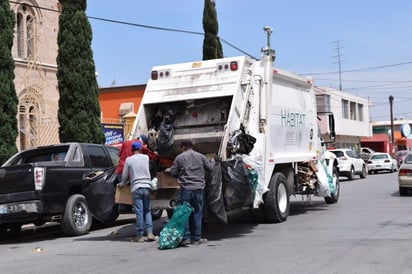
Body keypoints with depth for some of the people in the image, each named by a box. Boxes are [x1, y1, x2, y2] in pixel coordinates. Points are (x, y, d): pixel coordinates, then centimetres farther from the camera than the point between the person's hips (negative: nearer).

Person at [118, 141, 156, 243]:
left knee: (139, 212, -1)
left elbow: (125, 175, 5)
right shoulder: (146, 157, 7)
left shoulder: (128, 160, 0)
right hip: (146, 187, 2)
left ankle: (139, 236, 2)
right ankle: (150, 233, 2)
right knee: (147, 211, 11)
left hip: (136, 188, -2)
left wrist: (122, 184, 24)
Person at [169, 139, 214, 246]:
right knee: (197, 214, 8)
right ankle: (196, 238, 12)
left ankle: (186, 238, 3)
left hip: (185, 189, -2)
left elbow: (172, 172, 1)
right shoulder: (201, 156, 7)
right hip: (198, 189, 2)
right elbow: (210, 168, 10)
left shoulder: (179, 157, 1)